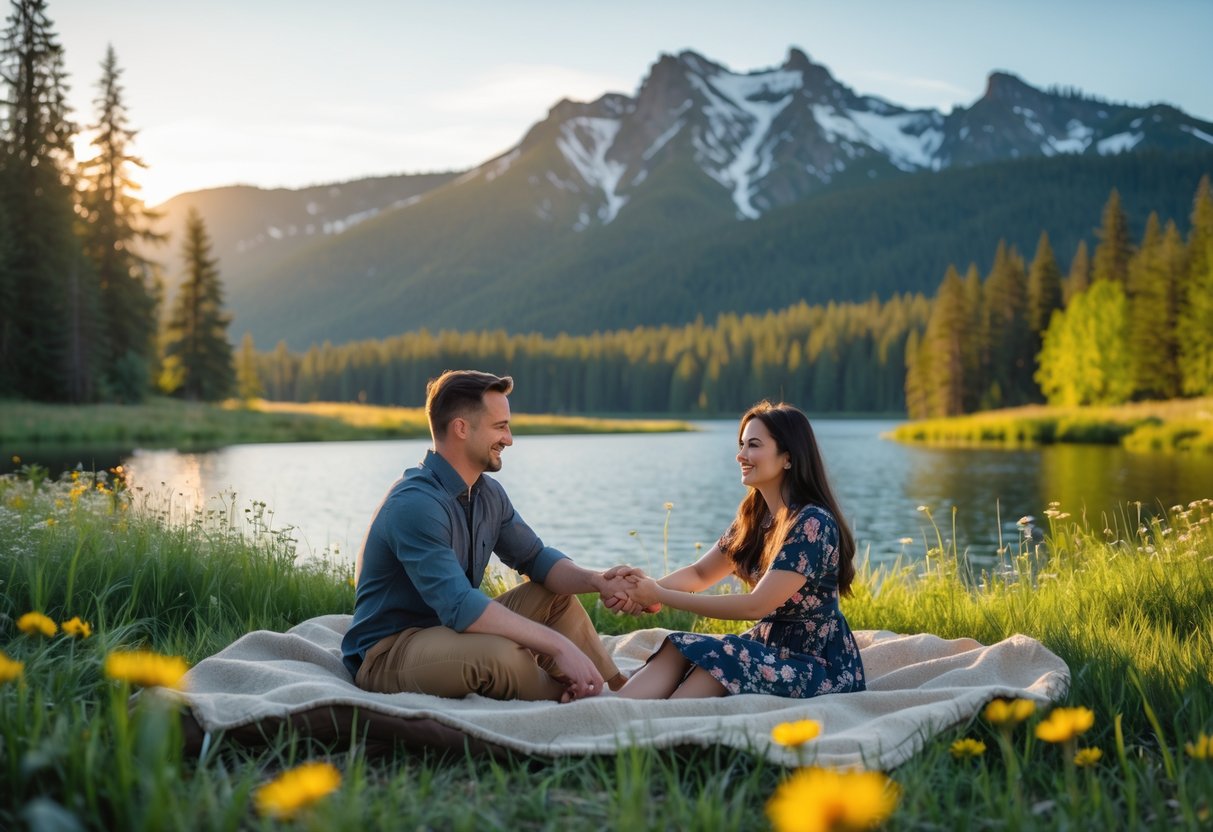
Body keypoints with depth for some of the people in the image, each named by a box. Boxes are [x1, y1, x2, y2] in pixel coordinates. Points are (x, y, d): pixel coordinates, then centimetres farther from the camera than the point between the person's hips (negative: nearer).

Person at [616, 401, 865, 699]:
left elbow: (756, 605, -24)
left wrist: (661, 596, -21)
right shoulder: (755, 515, 6)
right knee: (680, 649, -18)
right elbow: (700, 573, 12)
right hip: (770, 645, 7)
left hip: (822, 666, -7)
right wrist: (650, 585, -11)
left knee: (718, 659, -30)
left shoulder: (812, 523, -20)